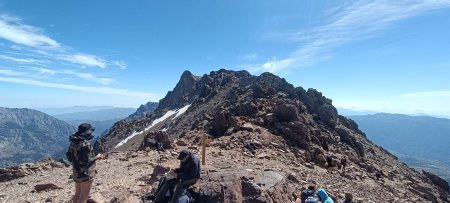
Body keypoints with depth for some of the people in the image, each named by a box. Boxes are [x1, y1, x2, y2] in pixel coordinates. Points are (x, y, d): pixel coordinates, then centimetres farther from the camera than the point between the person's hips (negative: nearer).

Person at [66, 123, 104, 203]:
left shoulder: (74, 142, 1)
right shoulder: (85, 144, -26)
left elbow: (70, 156, 10)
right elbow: (86, 161, -26)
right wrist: (97, 157, -11)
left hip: (76, 172, 8)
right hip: (85, 174, -8)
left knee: (78, 194, 23)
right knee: (84, 196, 7)